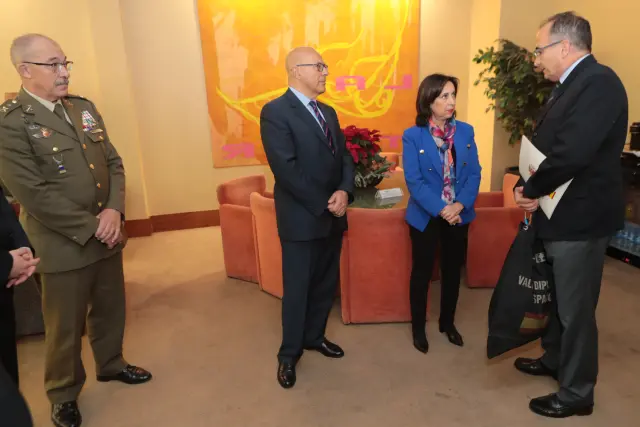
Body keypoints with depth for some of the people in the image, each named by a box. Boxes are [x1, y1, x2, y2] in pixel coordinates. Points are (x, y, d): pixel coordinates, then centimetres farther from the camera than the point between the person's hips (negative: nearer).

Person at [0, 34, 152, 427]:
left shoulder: (84, 108, 7)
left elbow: (113, 162, 6)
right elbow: (34, 194, -19)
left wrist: (114, 211, -10)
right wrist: (92, 227, -17)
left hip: (107, 235, 6)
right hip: (63, 246, -5)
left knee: (111, 310, 21)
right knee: (65, 328, 11)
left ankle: (111, 364, 45)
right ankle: (63, 394, 35)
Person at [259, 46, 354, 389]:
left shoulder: (328, 112, 14)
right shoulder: (275, 111, -11)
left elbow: (344, 156, 9)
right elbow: (286, 168, -20)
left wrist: (344, 191, -10)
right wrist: (323, 204, -17)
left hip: (333, 216, 7)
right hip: (301, 218, -7)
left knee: (326, 284, 16)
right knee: (297, 289, 5)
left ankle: (314, 336, 37)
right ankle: (289, 353, 24)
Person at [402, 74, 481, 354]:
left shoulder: (466, 131, 1)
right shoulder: (412, 136, -10)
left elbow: (474, 173, -2)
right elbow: (414, 181, -15)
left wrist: (460, 205, -17)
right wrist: (440, 209, -22)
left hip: (459, 215, 4)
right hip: (425, 217, -3)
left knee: (453, 270, 15)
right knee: (421, 272, 8)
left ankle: (448, 322, 35)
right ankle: (418, 327, 25)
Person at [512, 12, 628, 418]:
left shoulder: (599, 82, -19)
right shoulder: (571, 85, 13)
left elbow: (571, 154, -30)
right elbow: (545, 145, 12)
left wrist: (531, 190, -15)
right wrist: (527, 186, -5)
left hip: (580, 218, -10)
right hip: (563, 214, 10)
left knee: (576, 307, 4)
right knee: (560, 298, 23)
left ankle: (576, 393, 22)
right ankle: (555, 359, 43)